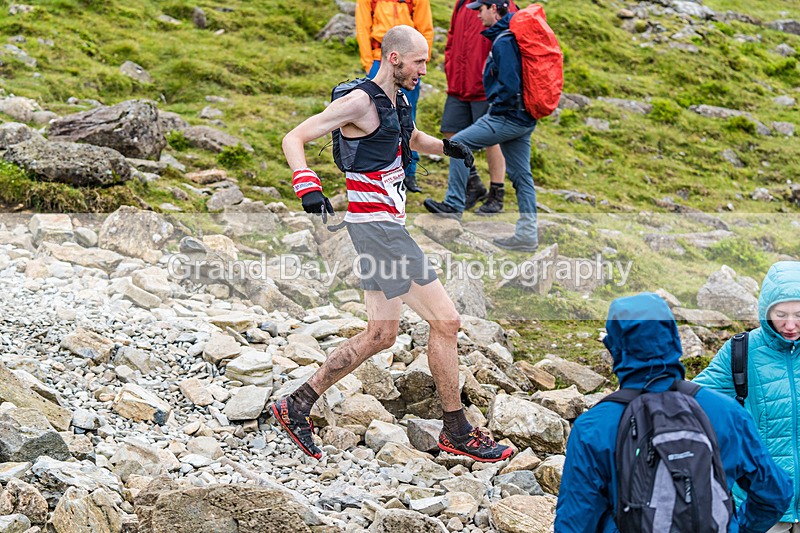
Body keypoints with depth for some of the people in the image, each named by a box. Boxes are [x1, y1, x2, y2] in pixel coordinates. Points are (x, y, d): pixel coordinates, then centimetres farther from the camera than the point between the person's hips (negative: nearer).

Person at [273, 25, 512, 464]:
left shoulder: (396, 101, 13)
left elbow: (414, 139, 34)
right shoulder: (360, 102, -14)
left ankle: (297, 405, 18)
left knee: (381, 334, 14)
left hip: (384, 225, 10)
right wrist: (307, 184, -32)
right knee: (445, 322, -5)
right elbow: (294, 138, -16)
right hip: (376, 225, -10)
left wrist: (445, 146, 13)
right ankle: (457, 432, 5)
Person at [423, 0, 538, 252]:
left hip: (507, 118, -10)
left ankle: (454, 205, 4)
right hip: (524, 120, 10)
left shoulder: (503, 42, -18)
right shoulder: (515, 36, 13)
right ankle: (527, 234, 11)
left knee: (459, 144, -2)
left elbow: (509, 86, -25)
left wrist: (496, 106, -8)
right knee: (520, 174, 10)